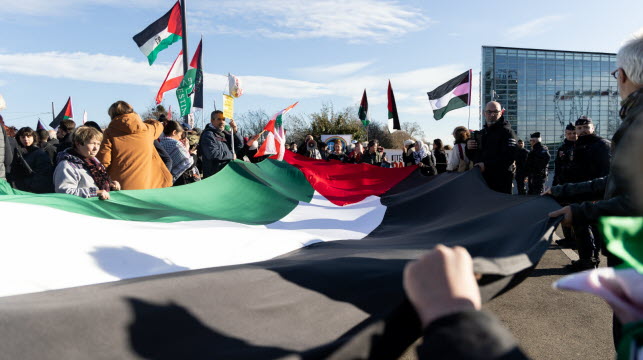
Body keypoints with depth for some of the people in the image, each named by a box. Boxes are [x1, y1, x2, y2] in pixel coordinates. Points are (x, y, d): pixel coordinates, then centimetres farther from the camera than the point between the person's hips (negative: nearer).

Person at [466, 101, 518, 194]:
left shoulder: (506, 131, -4)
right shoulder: (481, 133, 19)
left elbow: (509, 157, -18)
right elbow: (473, 157, 23)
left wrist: (486, 165, -23)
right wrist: (468, 148, 1)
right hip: (481, 179, 7)